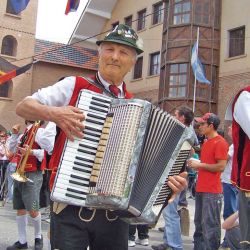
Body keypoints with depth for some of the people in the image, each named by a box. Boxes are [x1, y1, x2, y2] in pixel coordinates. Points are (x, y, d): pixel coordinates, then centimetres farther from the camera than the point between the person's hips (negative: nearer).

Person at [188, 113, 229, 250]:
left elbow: (221, 167, -19)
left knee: (210, 225, -3)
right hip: (200, 189, 9)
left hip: (212, 192, -9)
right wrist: (196, 165, 9)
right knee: (199, 223, 15)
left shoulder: (220, 142, -12)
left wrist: (200, 164, -14)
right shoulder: (206, 142, 16)